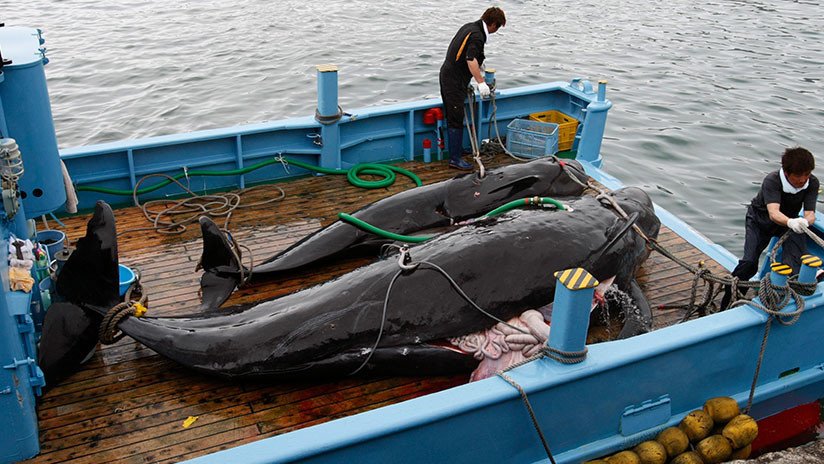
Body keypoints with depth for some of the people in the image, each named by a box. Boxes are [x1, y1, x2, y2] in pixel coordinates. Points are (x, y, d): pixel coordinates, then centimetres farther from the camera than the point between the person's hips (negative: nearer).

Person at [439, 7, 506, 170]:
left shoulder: (469, 27, 13)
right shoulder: (477, 35, -18)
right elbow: (471, 59, -34)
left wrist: (478, 64, 44)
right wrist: (481, 82, -39)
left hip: (446, 75, 10)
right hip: (454, 81, -10)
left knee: (452, 116, 21)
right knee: (456, 120, -6)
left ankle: (454, 147, 35)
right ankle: (455, 158, -3)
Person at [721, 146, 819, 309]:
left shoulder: (812, 183, -19)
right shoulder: (772, 181, -31)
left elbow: (810, 213, -26)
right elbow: (773, 213, -45)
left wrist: (805, 221, -52)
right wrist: (790, 222, -67)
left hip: (789, 221, 4)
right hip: (760, 219, -3)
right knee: (749, 262, -18)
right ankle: (727, 304, -3)